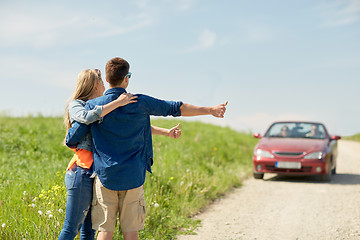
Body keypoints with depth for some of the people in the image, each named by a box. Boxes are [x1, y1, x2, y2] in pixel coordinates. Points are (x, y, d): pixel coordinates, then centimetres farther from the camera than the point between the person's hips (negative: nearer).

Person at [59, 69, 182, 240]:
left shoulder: (103, 110, 20)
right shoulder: (75, 106, -1)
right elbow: (88, 117, -25)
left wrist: (166, 132, 14)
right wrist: (117, 102, -20)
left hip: (96, 175, 8)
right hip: (83, 173, -8)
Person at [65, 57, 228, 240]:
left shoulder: (93, 106, -4)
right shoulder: (140, 103, -3)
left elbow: (71, 140, -2)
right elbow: (176, 108, 6)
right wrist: (210, 110, 16)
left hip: (105, 176, 0)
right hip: (133, 177, 0)